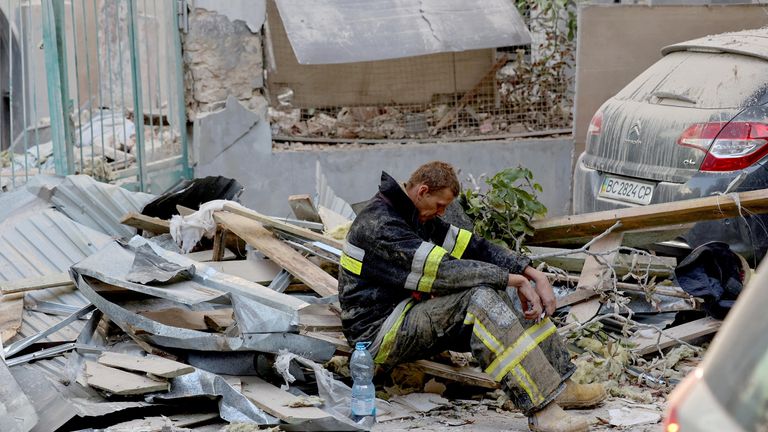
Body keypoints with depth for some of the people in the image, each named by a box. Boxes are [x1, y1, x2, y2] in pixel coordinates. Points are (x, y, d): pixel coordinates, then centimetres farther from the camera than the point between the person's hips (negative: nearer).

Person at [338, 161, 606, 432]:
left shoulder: (419, 218, 13)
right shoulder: (379, 225, -19)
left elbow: (472, 246, 6)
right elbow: (443, 271, -26)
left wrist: (535, 276, -5)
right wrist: (516, 280, -21)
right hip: (380, 334, -10)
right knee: (480, 296, -27)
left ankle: (560, 387, -5)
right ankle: (542, 409, -34)